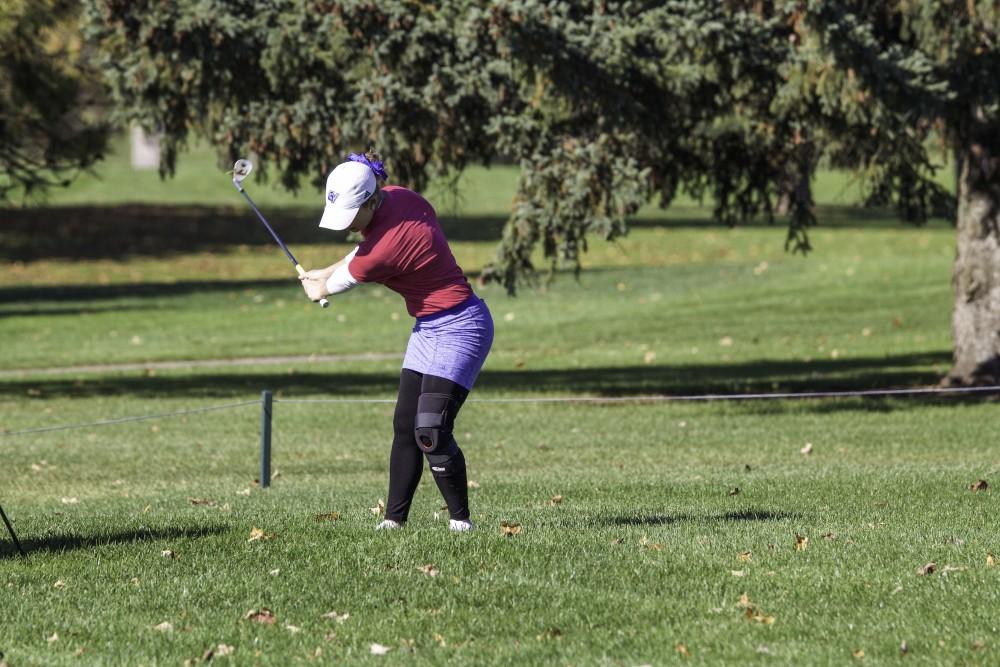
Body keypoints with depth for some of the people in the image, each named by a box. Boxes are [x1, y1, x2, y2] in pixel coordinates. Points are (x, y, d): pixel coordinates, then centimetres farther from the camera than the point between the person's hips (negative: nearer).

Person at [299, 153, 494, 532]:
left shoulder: (387, 247, -28)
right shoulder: (396, 196, -6)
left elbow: (340, 283, -7)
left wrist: (319, 288, 14)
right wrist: (324, 274, 16)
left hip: (459, 328, -10)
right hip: (428, 327, 10)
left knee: (431, 430, -16)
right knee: (405, 426, 5)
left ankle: (460, 519, -3)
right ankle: (395, 518, 7)